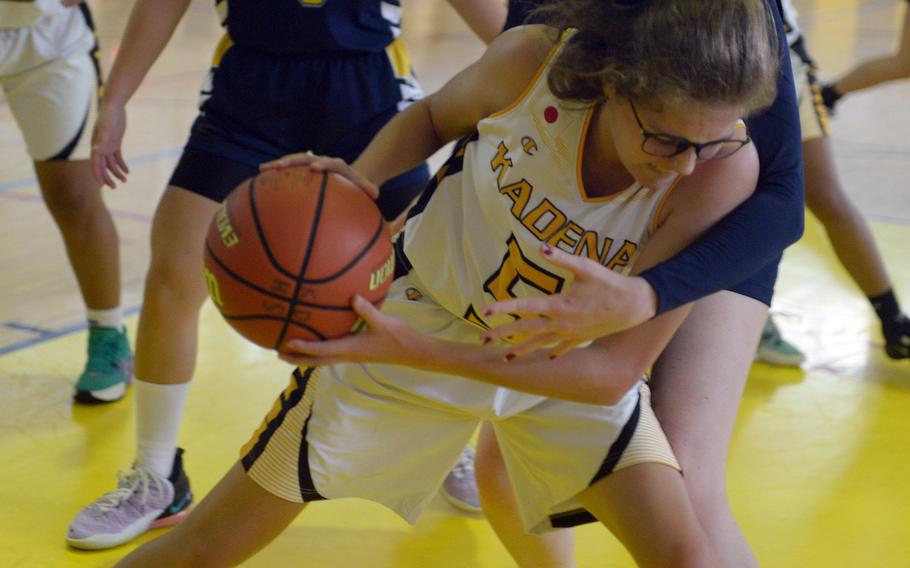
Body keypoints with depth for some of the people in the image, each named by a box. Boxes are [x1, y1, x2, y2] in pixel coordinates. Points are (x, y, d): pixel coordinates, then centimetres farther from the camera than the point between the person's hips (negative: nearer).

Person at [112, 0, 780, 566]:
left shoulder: (724, 164, -30)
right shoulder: (531, 62, -27)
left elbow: (613, 373, -29)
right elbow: (434, 116, -1)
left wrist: (412, 352, -36)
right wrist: (355, 184, -21)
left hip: (567, 366, 1)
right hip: (419, 315, 0)